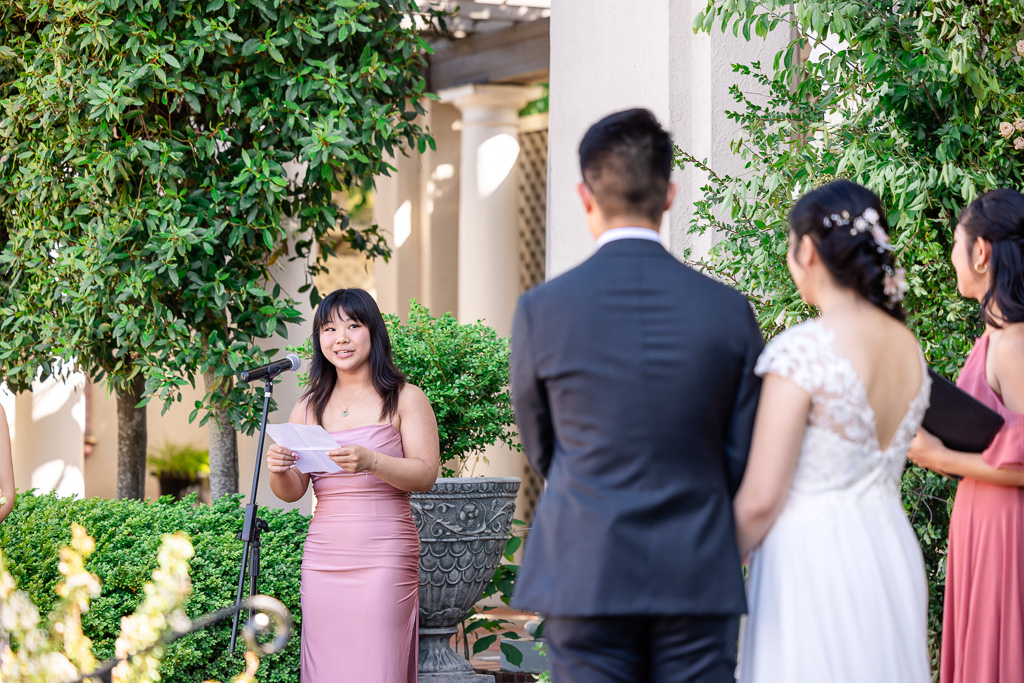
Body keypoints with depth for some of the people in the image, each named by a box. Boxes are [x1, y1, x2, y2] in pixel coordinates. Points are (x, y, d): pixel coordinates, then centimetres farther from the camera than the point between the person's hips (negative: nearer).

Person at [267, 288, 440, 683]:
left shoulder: (404, 399, 4)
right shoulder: (308, 408, 15)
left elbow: (426, 475, -5)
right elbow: (293, 491, 14)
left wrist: (370, 462, -22)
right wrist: (278, 470, -9)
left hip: (384, 557, -4)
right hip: (322, 557, 4)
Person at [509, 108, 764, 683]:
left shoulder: (541, 310, -5)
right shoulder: (729, 310, -2)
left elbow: (542, 451, 8)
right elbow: (744, 462, 3)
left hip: (585, 577, -1)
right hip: (698, 581, 1)